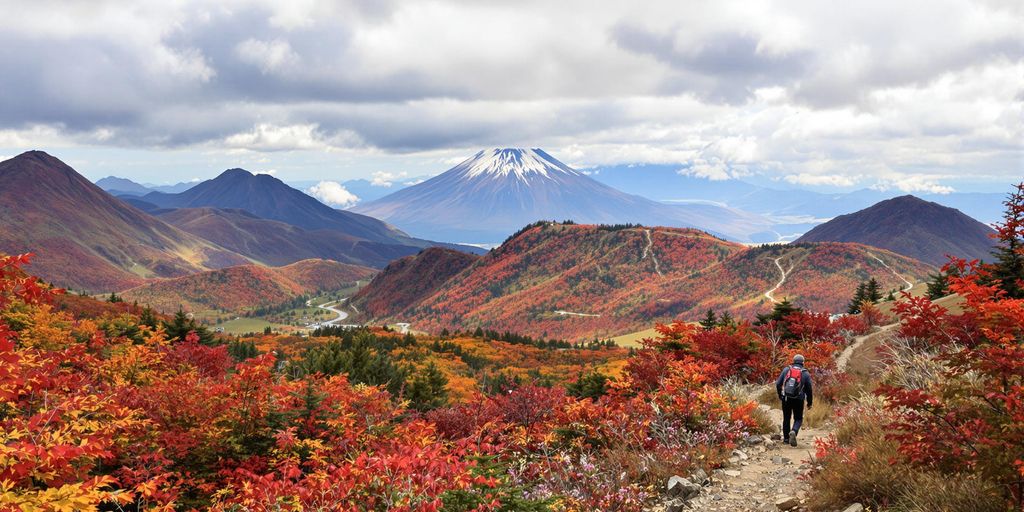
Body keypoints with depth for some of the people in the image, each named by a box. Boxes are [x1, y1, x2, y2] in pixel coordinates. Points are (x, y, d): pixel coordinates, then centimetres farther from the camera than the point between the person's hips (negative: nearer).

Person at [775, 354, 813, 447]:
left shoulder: (786, 369, 4)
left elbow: (778, 384, 4)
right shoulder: (806, 373, 1)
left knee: (786, 418, 16)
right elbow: (809, 389, 3)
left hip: (786, 398, 1)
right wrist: (809, 403, 14)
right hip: (798, 400, -1)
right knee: (798, 419, 11)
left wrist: (780, 395, 19)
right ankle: (794, 432, -17)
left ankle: (786, 438, 20)